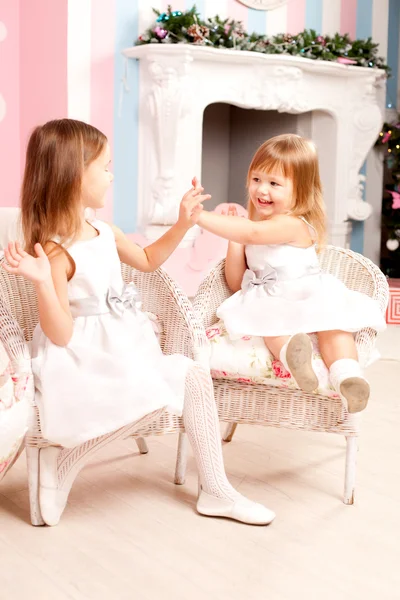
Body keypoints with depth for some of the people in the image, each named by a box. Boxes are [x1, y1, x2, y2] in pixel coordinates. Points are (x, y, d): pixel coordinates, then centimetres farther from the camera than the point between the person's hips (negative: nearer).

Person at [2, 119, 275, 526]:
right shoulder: (55, 251, -21)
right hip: (82, 365, -9)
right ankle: (58, 460, -6)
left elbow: (147, 260, 26)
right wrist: (43, 283, -36)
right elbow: (60, 335, -22)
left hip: (125, 351, 9)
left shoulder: (103, 232, 5)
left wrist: (183, 224, 17)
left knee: (194, 375, -1)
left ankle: (215, 490, 8)